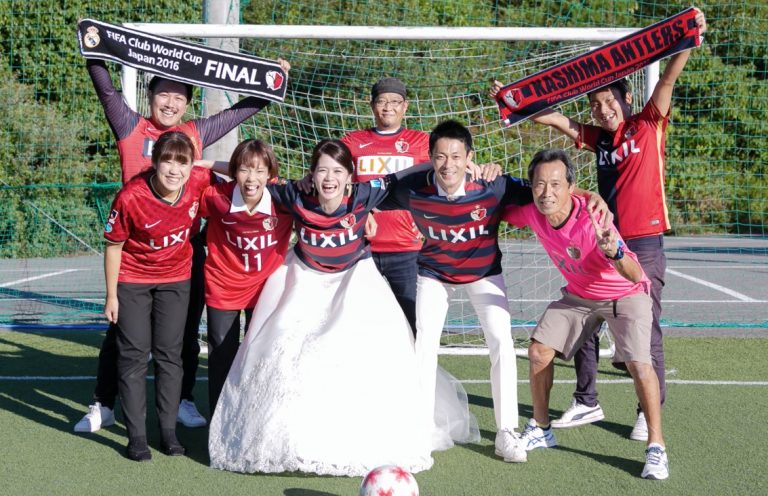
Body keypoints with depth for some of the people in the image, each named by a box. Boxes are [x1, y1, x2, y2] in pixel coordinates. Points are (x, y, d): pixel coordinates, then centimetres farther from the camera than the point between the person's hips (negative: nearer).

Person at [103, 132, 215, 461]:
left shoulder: (200, 181, -20)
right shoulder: (130, 197, -28)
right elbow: (114, 245, -14)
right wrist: (111, 296, -9)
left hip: (176, 278, 3)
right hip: (132, 279, -3)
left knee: (169, 354, 7)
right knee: (134, 354, -2)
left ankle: (168, 431, 17)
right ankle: (136, 437, 6)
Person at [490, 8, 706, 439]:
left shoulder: (648, 125, -2)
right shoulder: (599, 138, 10)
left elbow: (668, 80, -15)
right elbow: (552, 118, 10)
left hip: (645, 245, -6)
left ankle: (651, 412, 9)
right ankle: (587, 402, 23)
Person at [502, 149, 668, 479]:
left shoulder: (592, 223, -37)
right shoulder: (532, 213, -19)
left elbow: (636, 276, -41)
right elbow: (504, 213, 5)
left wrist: (614, 253, -62)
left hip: (624, 295, -6)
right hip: (578, 294, 6)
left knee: (639, 363, -23)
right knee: (539, 351, -2)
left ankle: (656, 447, -8)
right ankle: (540, 430, 19)